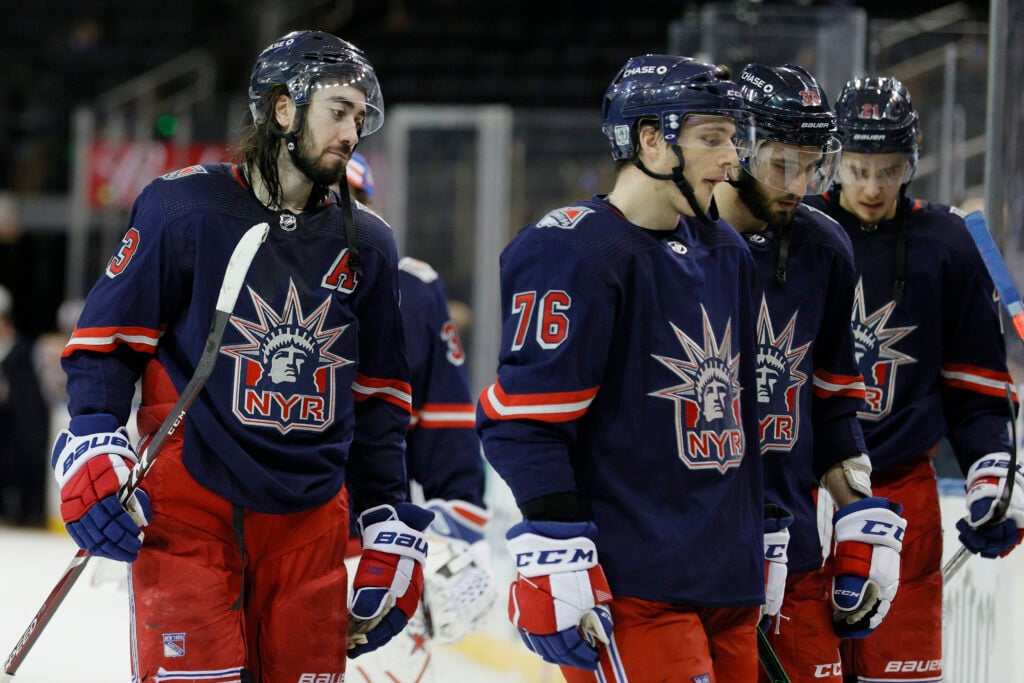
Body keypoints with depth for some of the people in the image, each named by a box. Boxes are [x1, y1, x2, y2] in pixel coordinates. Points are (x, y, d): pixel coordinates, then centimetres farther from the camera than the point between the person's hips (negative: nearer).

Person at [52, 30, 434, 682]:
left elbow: (379, 400, 16)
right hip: (190, 505, -4)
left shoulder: (367, 244, 10)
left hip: (309, 522, 5)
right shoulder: (185, 208, -4)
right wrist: (93, 447, -15)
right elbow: (107, 340, -1)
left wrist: (392, 532, 12)